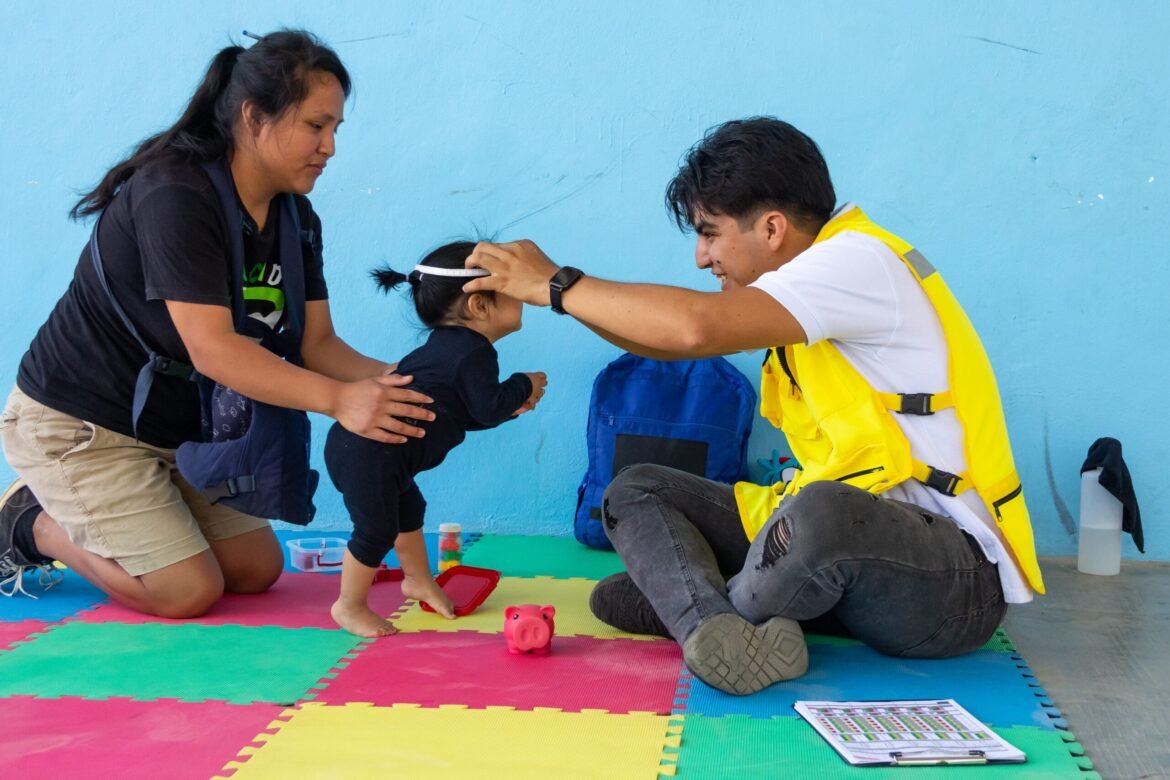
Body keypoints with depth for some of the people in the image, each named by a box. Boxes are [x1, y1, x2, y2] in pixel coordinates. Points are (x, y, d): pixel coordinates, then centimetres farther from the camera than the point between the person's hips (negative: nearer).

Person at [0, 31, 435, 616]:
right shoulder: (175, 196, -26)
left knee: (258, 570, 8)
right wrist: (339, 400, -41)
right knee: (189, 592, -14)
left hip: (172, 430, 9)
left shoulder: (296, 219, 0)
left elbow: (316, 343, -4)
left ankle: (70, 519, 20)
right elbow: (211, 349, -33)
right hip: (77, 424, -9)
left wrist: (398, 384, -22)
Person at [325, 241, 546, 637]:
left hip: (359, 444, 12)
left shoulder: (448, 345, 19)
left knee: (408, 511, 27)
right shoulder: (473, 352, -14)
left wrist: (511, 405, 16)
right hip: (369, 452, -12)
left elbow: (467, 411, 24)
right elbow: (488, 406, -16)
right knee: (377, 529, -3)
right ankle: (349, 606, 11)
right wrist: (524, 385, -1)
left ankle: (419, 580, 44)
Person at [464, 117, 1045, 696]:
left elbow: (696, 328, -29)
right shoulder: (817, 273, 12)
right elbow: (673, 341, 17)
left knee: (819, 513, -41)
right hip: (841, 539, 9)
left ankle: (691, 604, -12)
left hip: (953, 578, -9)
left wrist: (558, 285, -17)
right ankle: (718, 630, -21)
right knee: (636, 492, 6)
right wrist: (560, 289, 6)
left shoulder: (858, 260, -16)